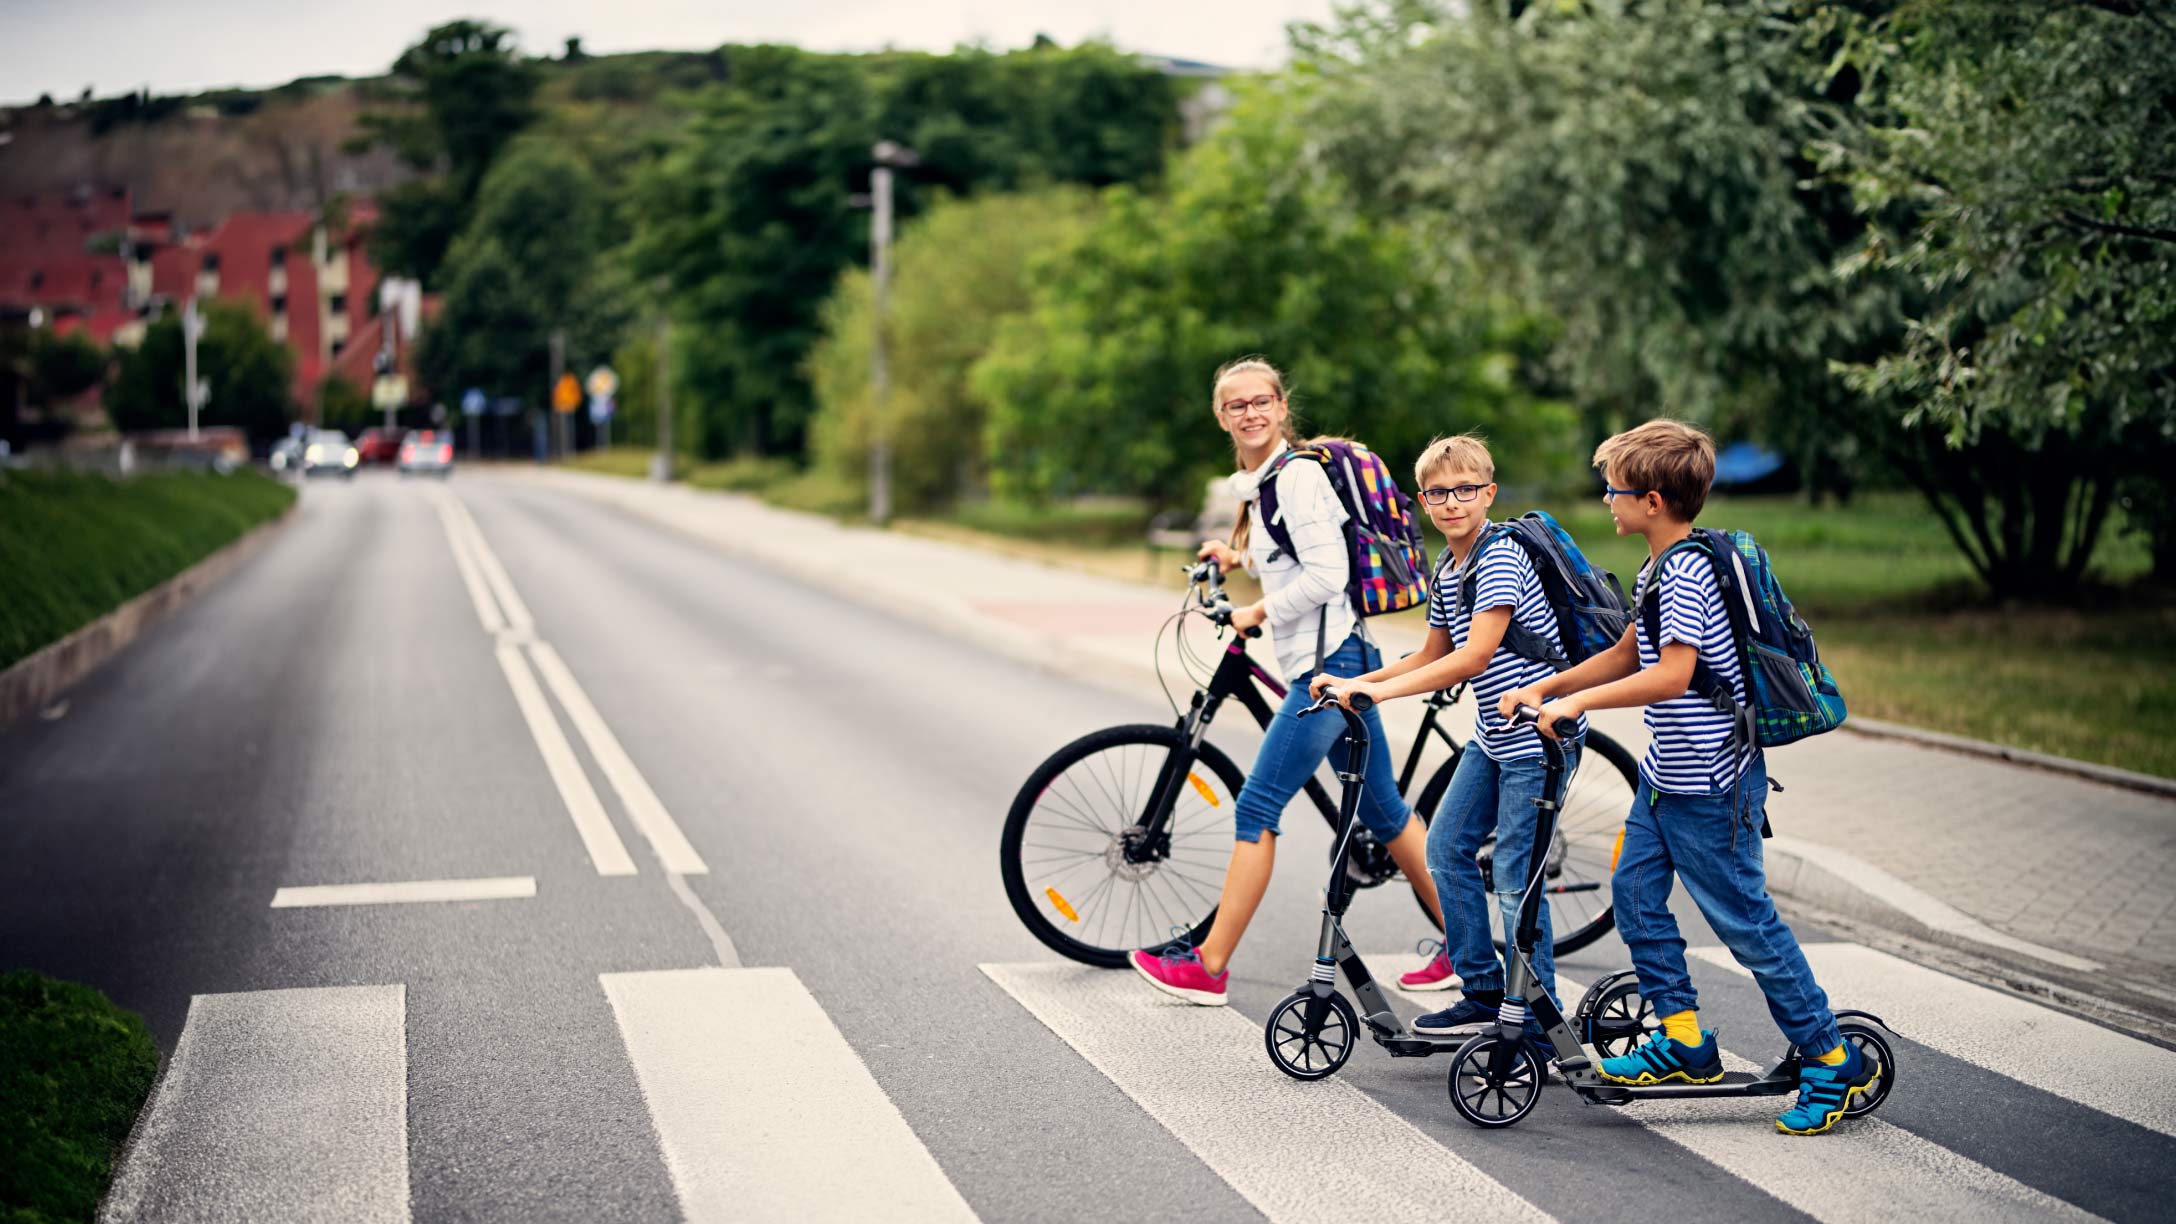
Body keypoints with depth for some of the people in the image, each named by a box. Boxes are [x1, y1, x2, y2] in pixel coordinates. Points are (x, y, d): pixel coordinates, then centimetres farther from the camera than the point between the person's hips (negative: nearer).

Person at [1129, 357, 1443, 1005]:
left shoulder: (1298, 474, -13)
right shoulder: (1262, 480, 16)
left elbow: (1326, 574, -20)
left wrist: (1257, 611, -10)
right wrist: (1241, 558, 23)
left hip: (1327, 663, -10)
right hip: (1335, 662, 10)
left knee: (1256, 809, -7)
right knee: (1384, 810, 14)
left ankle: (1210, 967, -3)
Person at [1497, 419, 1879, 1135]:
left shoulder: (1687, 574, -22)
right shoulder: (1659, 570, 10)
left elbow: (1670, 676, -32)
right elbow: (1627, 655, 19)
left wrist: (1575, 702, -26)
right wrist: (1541, 689, 13)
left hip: (1711, 786, -10)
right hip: (1665, 774, 10)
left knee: (1744, 921, -2)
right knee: (1634, 893, 10)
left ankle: (1834, 1063, 9)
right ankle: (1685, 1042, 18)